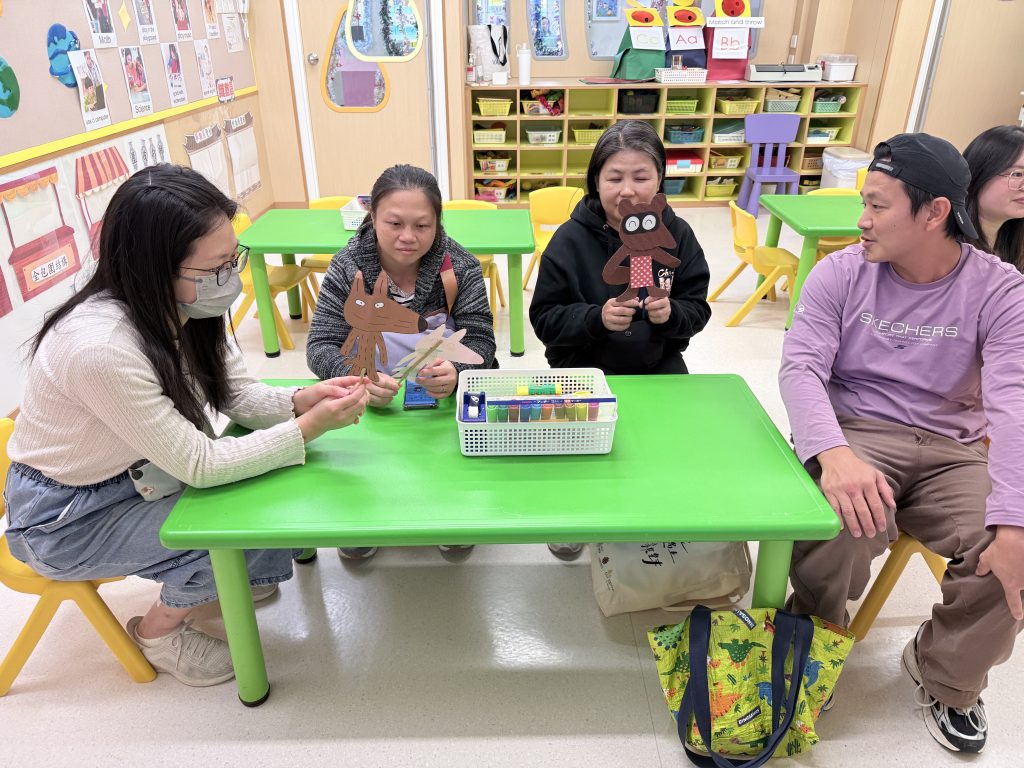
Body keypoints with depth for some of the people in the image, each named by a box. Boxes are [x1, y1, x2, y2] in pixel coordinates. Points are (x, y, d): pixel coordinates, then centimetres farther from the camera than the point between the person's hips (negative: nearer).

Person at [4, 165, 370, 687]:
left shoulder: (180, 309, -14)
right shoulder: (100, 346, -36)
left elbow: (238, 394, -3)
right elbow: (200, 464, -29)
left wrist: (301, 400, -23)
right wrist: (313, 426, -29)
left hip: (134, 472, 7)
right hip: (65, 517, -7)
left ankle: (224, 579, 21)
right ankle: (159, 627, 9)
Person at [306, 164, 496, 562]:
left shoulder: (460, 266, -8)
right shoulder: (347, 268, -9)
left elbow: (479, 341, -13)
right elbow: (321, 346, -13)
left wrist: (455, 372, -38)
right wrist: (356, 376, -37)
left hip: (448, 403, 0)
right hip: (368, 408, 0)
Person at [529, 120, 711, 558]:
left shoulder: (677, 235, -2)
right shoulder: (571, 239, -10)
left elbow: (697, 310, 4)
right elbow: (545, 319, -9)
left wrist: (670, 313, -20)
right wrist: (598, 318, -26)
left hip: (658, 363, 3)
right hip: (584, 366, -2)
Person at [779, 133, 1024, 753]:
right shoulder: (841, 272, -3)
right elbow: (801, 367, -13)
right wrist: (834, 453, -34)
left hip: (952, 451, 2)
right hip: (853, 431, -1)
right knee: (840, 528, -33)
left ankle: (946, 677, 11)